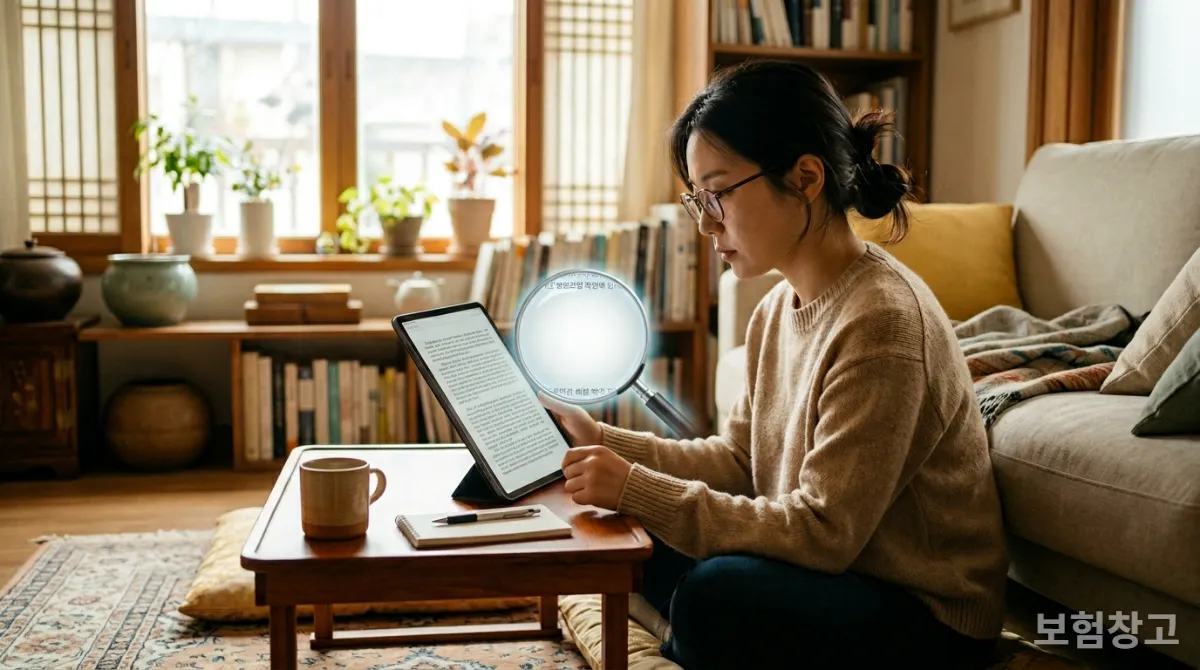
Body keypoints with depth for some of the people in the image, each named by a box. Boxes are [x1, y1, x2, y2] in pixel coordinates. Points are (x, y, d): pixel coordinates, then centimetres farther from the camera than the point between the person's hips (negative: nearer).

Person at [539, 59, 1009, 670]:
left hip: (929, 618, -8)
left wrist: (639, 491, -25)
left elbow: (823, 533, -25)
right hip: (845, 573, 8)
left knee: (717, 592, -29)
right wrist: (603, 441, -3)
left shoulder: (879, 322, -25)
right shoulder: (779, 309, 2)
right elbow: (737, 459, 7)